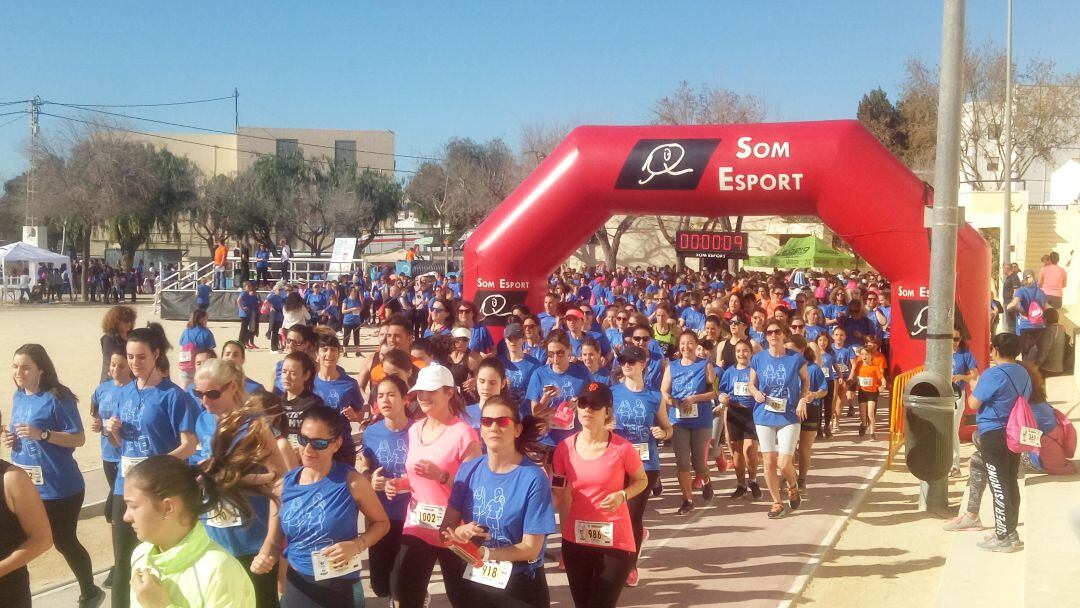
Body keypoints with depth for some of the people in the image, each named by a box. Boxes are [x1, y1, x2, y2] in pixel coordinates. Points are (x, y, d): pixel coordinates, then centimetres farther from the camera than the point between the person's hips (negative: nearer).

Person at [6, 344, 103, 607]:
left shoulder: (58, 398, -15)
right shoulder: (19, 396, 7)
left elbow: (79, 438, -15)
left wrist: (42, 434, -27)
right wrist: (11, 439, -3)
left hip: (59, 487, -6)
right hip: (24, 486, 6)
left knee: (64, 541, 7)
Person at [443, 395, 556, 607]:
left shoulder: (534, 478, -17)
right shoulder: (468, 470, -4)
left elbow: (530, 549, -16)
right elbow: (447, 526, 0)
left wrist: (483, 553, -28)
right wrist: (459, 532, -22)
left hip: (519, 587, -4)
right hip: (473, 582, 4)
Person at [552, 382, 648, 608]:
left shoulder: (622, 448, -13)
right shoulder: (565, 447, -4)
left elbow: (642, 480, 4)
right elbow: (562, 497, 6)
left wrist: (622, 495, -15)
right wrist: (565, 535, 7)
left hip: (616, 542, -3)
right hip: (576, 541, 4)